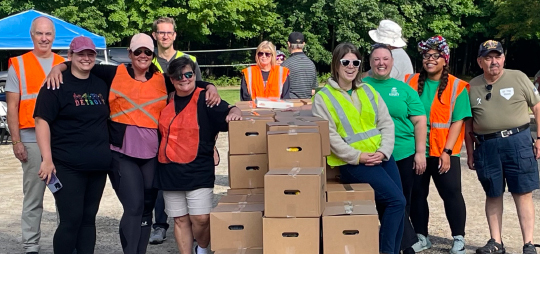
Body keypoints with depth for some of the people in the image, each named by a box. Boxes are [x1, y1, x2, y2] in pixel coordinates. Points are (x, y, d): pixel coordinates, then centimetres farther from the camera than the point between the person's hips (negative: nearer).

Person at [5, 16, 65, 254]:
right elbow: (12, 107, 2)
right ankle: (31, 247, 9)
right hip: (32, 140, -2)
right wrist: (16, 141, -7)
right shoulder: (18, 65, 5)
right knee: (33, 197, 2)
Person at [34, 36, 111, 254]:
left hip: (98, 166, 6)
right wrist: (47, 159, -18)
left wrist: (108, 153, 18)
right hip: (67, 167, -6)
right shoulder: (57, 85, -5)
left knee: (88, 218, 10)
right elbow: (42, 121, -11)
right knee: (71, 220, -7)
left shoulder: (101, 85, 13)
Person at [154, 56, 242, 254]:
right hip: (170, 171, 4)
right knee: (180, 220, 9)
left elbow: (228, 111, -13)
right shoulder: (167, 101, 10)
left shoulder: (204, 99, -4)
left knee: (201, 218, -7)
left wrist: (234, 112, -34)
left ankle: (202, 250, 23)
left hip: (198, 171, -4)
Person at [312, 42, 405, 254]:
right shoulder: (323, 97, -3)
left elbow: (386, 122, 8)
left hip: (382, 156, 6)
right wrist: (358, 156, -17)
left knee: (397, 205, 1)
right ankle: (385, 254, -3)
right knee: (396, 201, -16)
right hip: (352, 163, -6)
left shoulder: (368, 91, 14)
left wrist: (383, 151, -9)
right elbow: (329, 136, -11)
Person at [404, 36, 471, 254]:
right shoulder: (410, 82, 5)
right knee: (416, 194, 10)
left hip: (444, 152, -3)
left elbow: (458, 121, -7)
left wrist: (447, 151, -14)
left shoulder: (456, 87, -2)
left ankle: (459, 239, 15)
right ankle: (421, 237, 24)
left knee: (451, 194, 1)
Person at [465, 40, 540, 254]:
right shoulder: (472, 87, 8)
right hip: (486, 146, 2)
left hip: (517, 141, -2)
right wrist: (470, 152, 12)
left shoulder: (518, 78, 2)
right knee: (493, 195, 9)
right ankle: (496, 242, 19)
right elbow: (468, 123, 14)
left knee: (522, 194, -1)